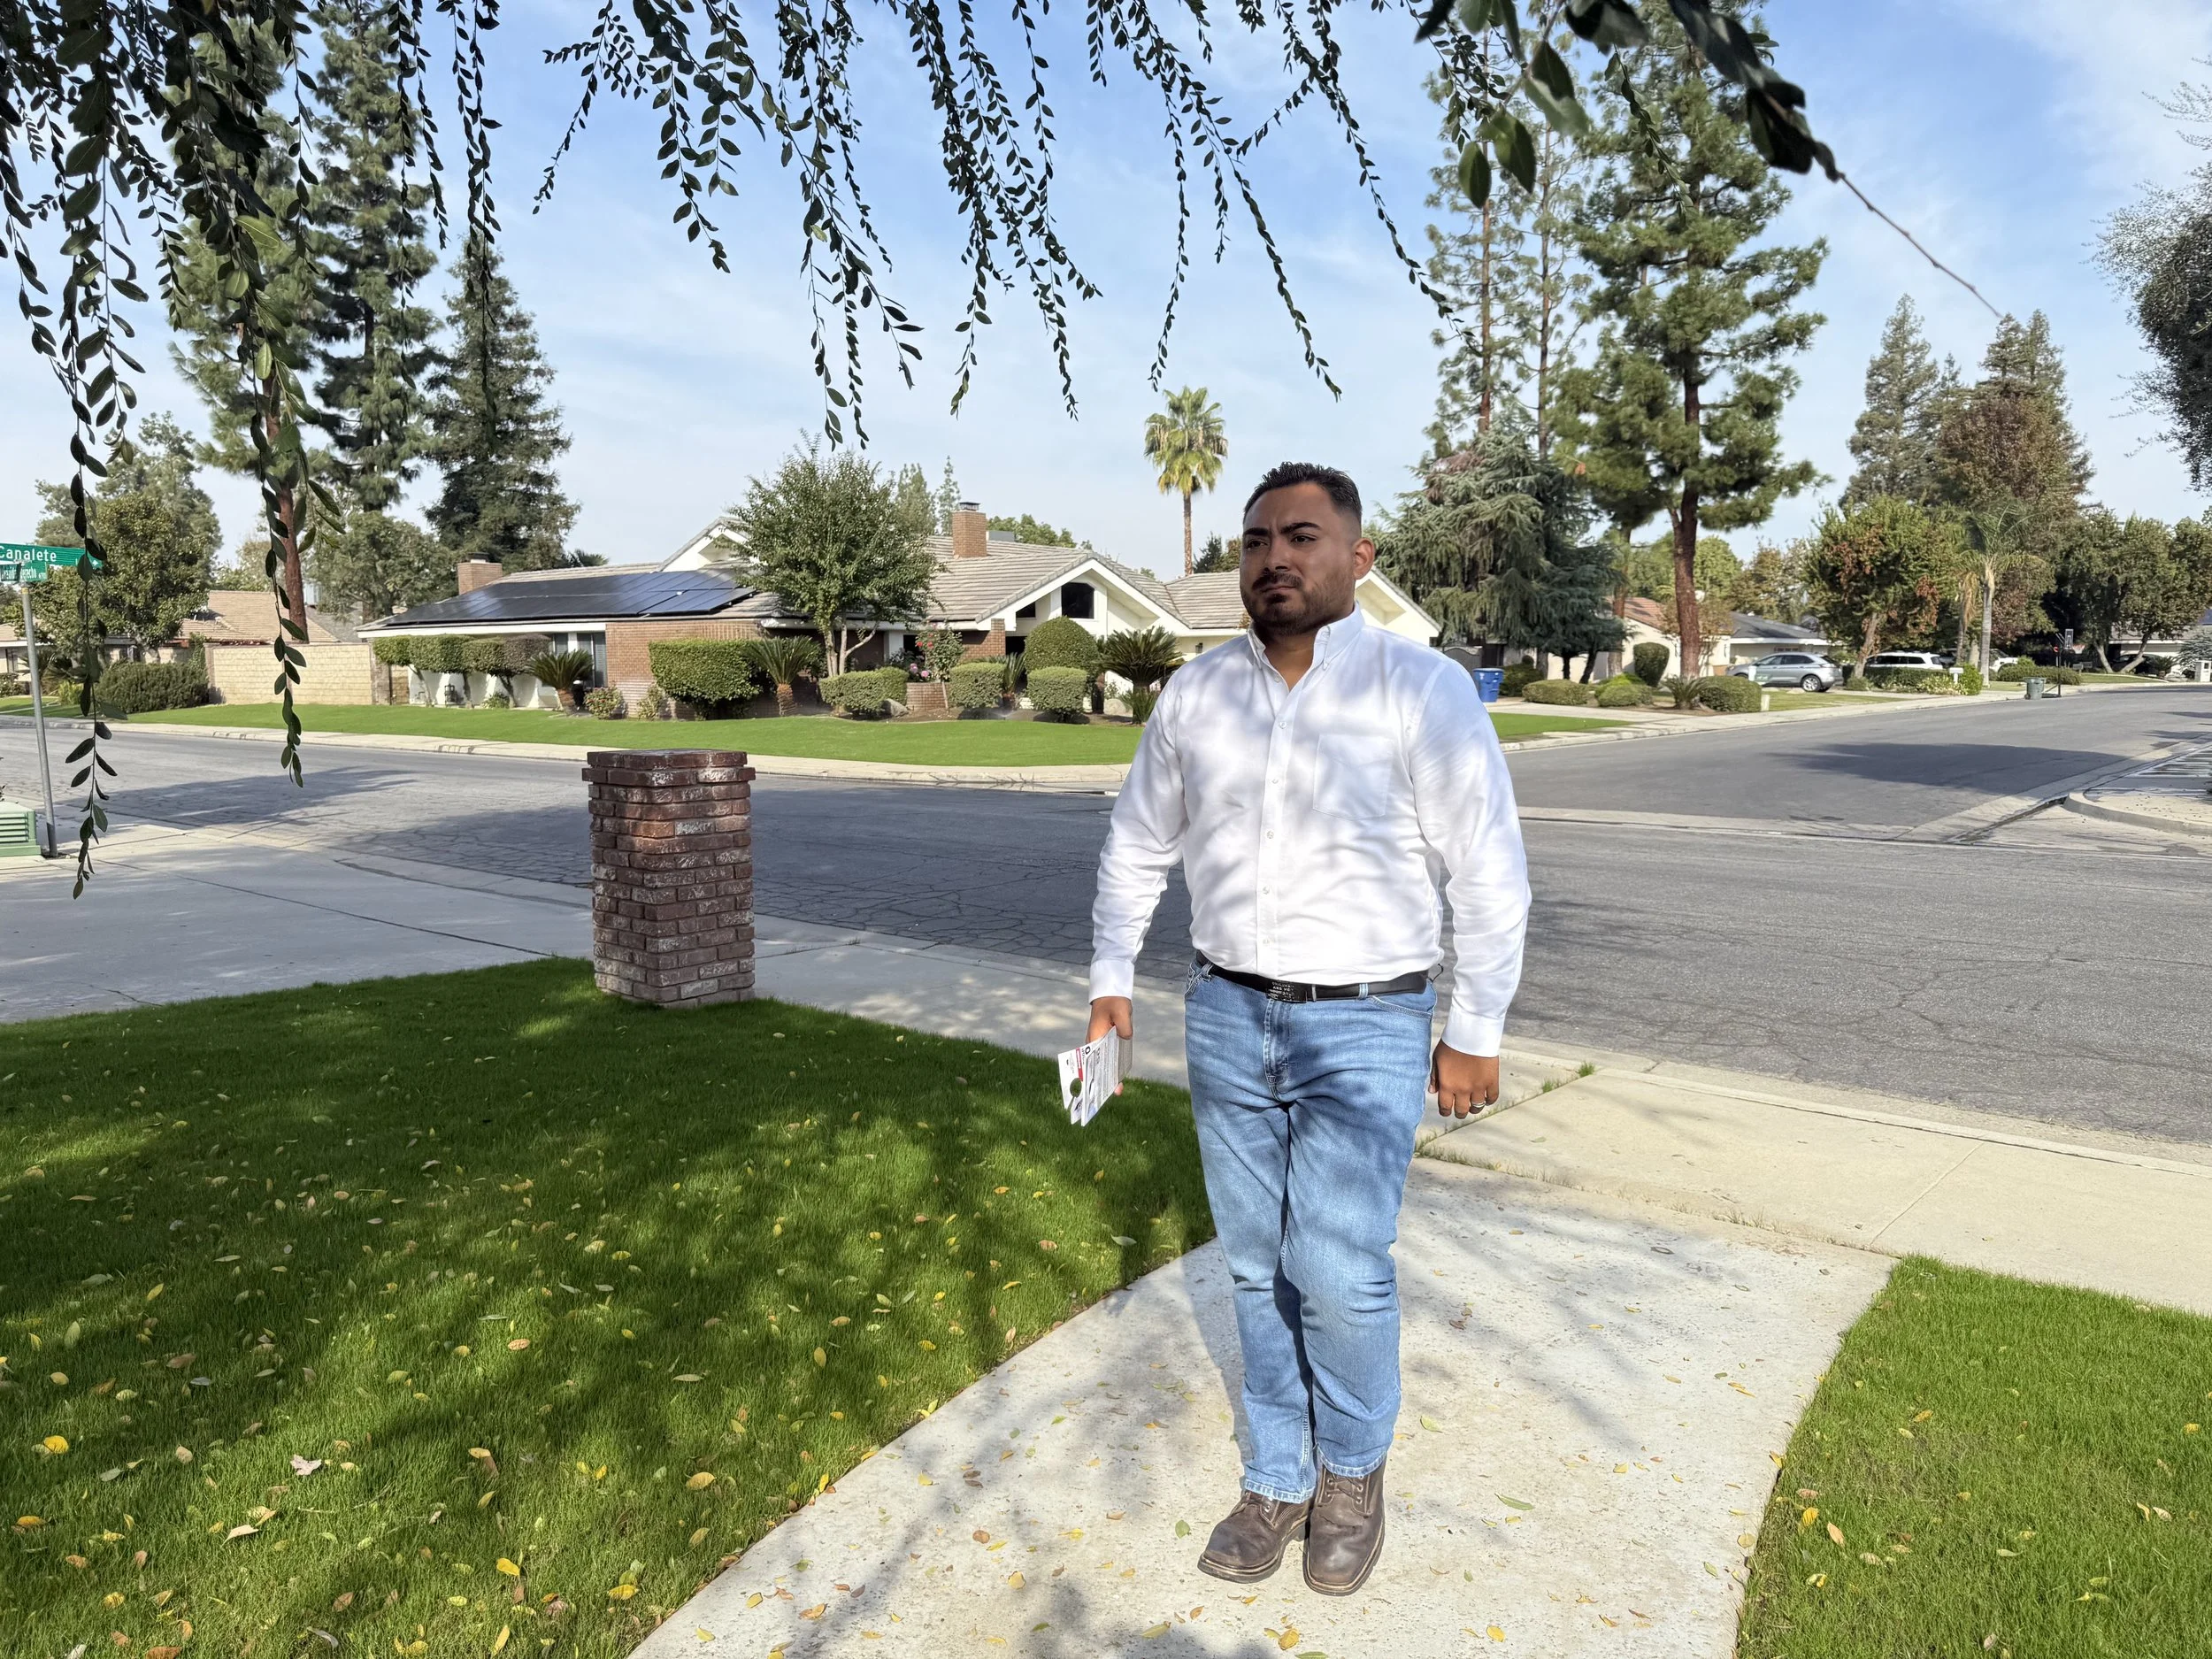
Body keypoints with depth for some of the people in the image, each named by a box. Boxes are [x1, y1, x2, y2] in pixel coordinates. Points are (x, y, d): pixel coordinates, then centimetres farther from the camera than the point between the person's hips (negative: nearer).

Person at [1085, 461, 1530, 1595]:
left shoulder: (1423, 691, -10)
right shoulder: (1194, 695, 2)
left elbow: (1491, 874, -6)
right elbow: (1137, 846, 14)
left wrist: (1477, 1033, -4)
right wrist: (1111, 978, 10)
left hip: (1365, 1030, -3)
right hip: (1226, 1019, 4)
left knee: (1338, 1272, -5)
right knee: (1258, 1267, 11)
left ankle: (1352, 1472, 25)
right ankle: (1276, 1482, 31)